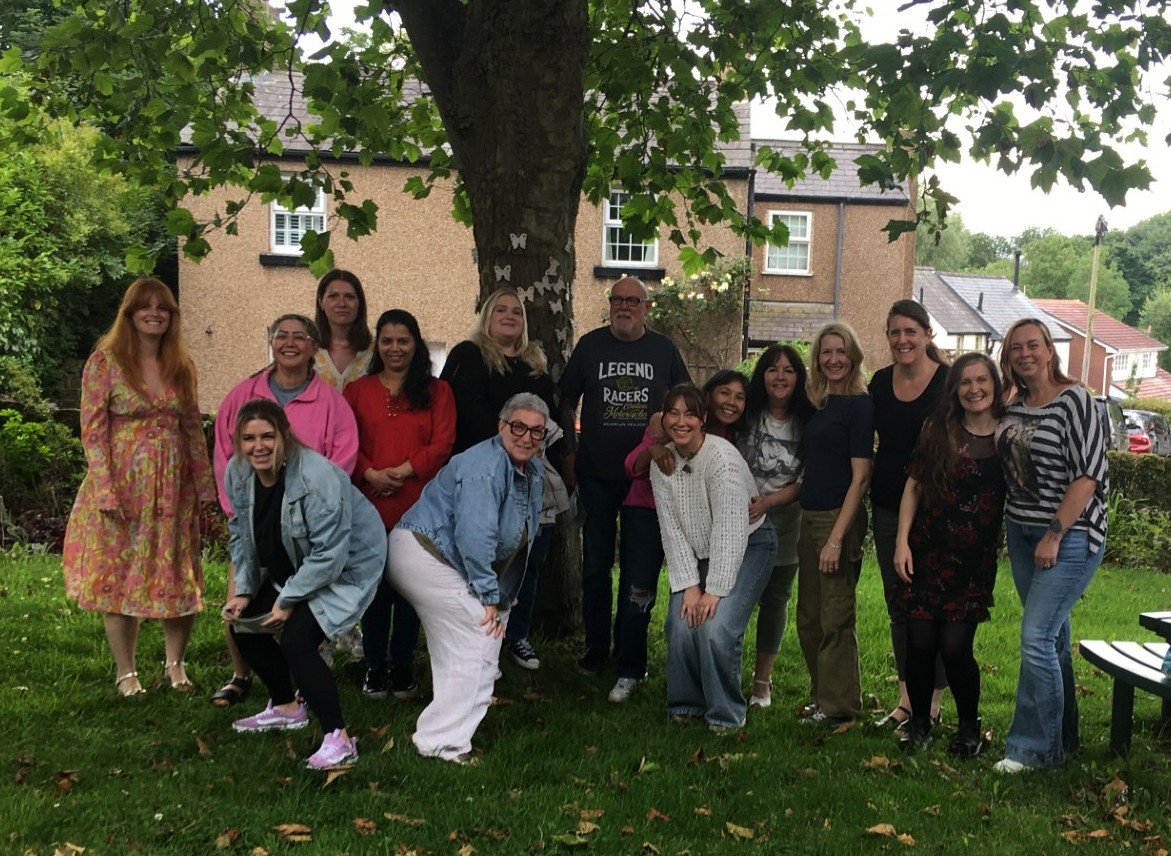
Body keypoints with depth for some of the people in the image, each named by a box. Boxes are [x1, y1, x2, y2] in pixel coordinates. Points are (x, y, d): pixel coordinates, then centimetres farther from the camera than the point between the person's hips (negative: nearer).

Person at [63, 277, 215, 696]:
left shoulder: (181, 366, 8)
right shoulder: (105, 361, -5)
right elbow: (93, 430, -9)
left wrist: (204, 485, 6)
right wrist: (106, 490, -16)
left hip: (174, 486, 4)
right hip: (122, 487, -4)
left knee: (179, 578, 7)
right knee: (119, 576, 4)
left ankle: (175, 662, 24)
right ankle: (126, 673, 16)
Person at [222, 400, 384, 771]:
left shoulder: (316, 476, -32)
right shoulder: (237, 473, -7)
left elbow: (329, 552, -29)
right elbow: (242, 536, 7)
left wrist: (288, 600, -23)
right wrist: (243, 591, 0)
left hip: (345, 568, -9)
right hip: (288, 569, 9)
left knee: (296, 640, -23)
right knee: (242, 626, 10)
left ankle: (338, 738, -14)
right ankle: (286, 707, 31)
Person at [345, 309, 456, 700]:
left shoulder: (436, 391, 7)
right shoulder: (357, 390, 11)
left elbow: (442, 444, -3)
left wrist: (402, 471, -13)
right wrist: (370, 474, -13)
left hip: (417, 505, -1)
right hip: (370, 504, 1)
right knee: (374, 586, 5)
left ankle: (402, 665, 18)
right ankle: (374, 665, 18)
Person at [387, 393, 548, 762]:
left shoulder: (533, 471, 9)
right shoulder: (487, 467, -22)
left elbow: (522, 537, 15)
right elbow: (474, 537, -29)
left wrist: (502, 595, 9)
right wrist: (489, 596, -21)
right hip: (423, 555, -10)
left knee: (456, 653, 19)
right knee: (480, 643, -10)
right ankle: (442, 742, -3)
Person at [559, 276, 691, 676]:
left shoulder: (664, 349, 3)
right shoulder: (590, 345, 2)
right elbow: (567, 402, 8)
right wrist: (568, 455, 1)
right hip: (596, 475, 0)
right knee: (596, 566, 6)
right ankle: (596, 646, 19)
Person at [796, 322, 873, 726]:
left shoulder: (859, 405, -9)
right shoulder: (818, 404, 13)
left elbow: (860, 476, -14)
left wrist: (837, 537, -19)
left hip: (840, 518, -8)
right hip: (809, 516, 8)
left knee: (836, 617, 0)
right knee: (808, 617, 14)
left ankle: (838, 706, 13)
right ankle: (822, 696, 28)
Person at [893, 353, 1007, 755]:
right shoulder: (938, 431, 3)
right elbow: (914, 486, 5)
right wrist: (902, 541, 0)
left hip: (975, 561, -1)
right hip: (928, 554, 1)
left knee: (955, 646, -6)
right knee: (919, 643, 0)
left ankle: (969, 726, 19)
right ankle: (919, 721, 23)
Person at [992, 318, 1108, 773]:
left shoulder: (1074, 400, -12)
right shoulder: (1013, 408, 9)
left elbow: (1090, 475, -17)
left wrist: (1055, 534, -18)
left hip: (1069, 536, -7)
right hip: (1021, 532, 7)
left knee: (1037, 638, -11)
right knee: (1052, 636, 15)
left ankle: (1033, 748, 1)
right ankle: (1063, 736, 27)